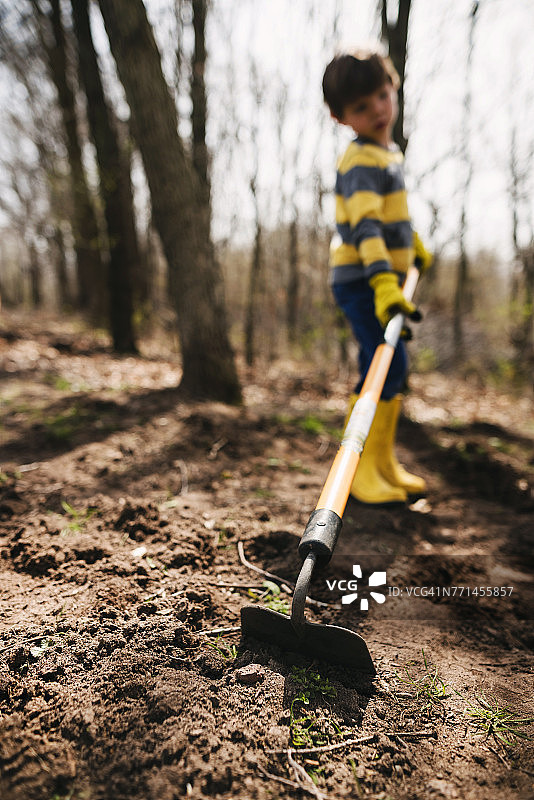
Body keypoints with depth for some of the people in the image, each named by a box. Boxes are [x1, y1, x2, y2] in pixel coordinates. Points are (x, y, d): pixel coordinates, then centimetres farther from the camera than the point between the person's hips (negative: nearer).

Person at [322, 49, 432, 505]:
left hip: (384, 278, 9)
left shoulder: (389, 152, 15)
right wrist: (383, 283, -42)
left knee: (392, 369, 11)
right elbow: (365, 226, -30)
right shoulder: (362, 161, -15)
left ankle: (384, 464, 23)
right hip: (361, 280, -9)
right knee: (386, 366, -17)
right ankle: (358, 471, -7)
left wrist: (414, 246, 41)